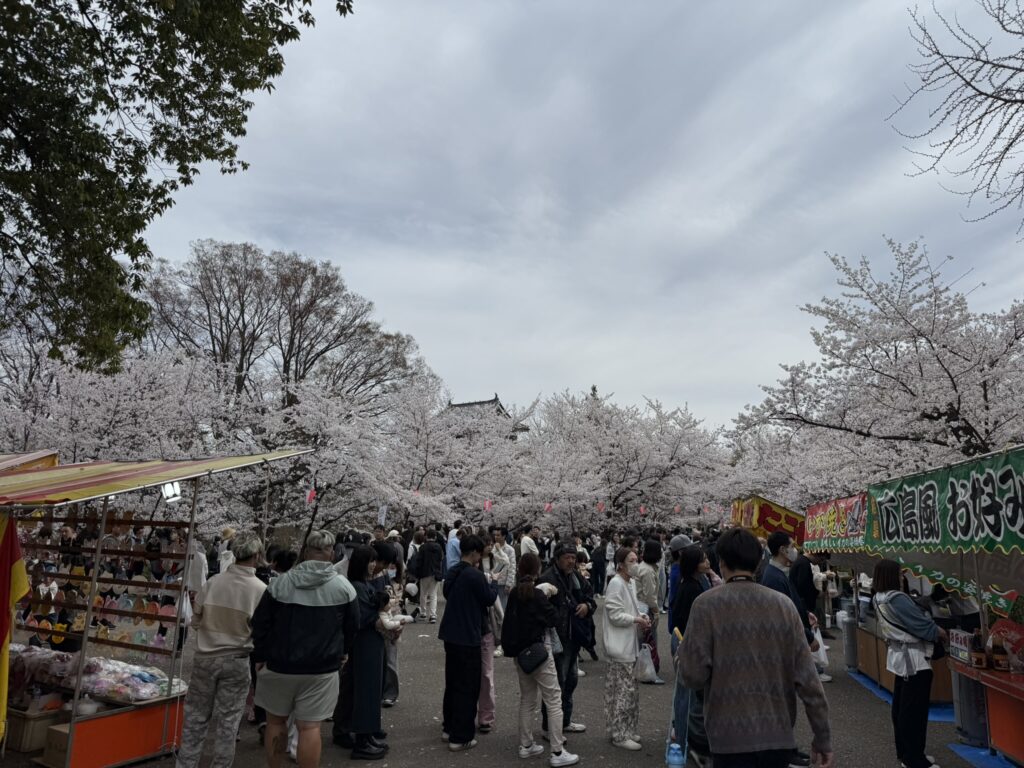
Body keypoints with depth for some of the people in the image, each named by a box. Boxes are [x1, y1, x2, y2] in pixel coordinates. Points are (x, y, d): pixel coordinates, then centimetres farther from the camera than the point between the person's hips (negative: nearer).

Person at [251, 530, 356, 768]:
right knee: (309, 727, 3)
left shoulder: (280, 582, -8)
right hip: (322, 668, -1)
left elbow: (260, 624, -2)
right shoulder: (343, 586, -6)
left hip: (280, 664, 1)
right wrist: (338, 653, 23)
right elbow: (350, 628, 6)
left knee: (275, 721, 19)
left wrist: (260, 656, 11)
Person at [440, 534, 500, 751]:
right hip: (468, 636, -8)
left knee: (452, 682, 20)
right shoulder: (475, 575, -20)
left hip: (450, 634, 9)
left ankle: (449, 727, 32)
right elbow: (490, 599, -10)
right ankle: (460, 737, 6)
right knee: (467, 687, 1)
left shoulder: (451, 572, 5)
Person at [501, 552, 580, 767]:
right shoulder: (537, 594, -18)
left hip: (519, 651, 7)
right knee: (554, 699, 0)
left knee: (527, 699, 18)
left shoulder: (515, 593, 1)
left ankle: (526, 745, 25)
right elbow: (553, 619, -11)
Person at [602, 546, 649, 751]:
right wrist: (637, 620, -15)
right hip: (620, 646, -10)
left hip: (629, 644, 10)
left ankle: (627, 730, 29)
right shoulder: (616, 583, -20)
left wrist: (642, 615, 0)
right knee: (624, 690, -2)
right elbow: (615, 615, -22)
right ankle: (620, 734, 8)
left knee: (629, 690, 17)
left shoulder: (631, 582, 10)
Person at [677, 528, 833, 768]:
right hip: (778, 735, 4)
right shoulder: (783, 604, -1)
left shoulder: (707, 604, -9)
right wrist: (822, 737, 5)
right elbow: (807, 677, -2)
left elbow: (694, 675, -11)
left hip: (731, 737, -3)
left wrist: (682, 655, 11)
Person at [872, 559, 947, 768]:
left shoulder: (879, 598, 6)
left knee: (901, 706, 17)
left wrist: (933, 631, 4)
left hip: (899, 655, 10)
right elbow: (921, 625, -19)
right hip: (913, 659, -10)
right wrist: (941, 633, -1)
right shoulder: (897, 598, -24)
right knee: (915, 710, -1)